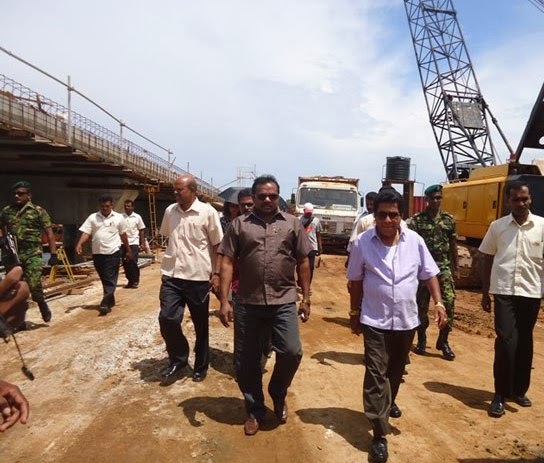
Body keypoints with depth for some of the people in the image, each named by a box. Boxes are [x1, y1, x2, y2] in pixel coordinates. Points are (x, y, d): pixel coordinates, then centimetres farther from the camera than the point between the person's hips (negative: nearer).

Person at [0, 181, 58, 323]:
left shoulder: (39, 211, -1)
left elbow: (49, 233, -3)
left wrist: (53, 254, -8)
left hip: (32, 254, -4)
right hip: (13, 254, 4)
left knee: (33, 284, -13)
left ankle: (42, 304, 18)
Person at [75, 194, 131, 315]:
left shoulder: (118, 218, 2)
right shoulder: (92, 217, 4)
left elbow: (123, 235, 10)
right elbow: (86, 232, -2)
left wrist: (128, 250, 14)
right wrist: (79, 244, -20)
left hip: (113, 252, -3)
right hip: (97, 253, 3)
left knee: (110, 279, -6)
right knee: (104, 279, 14)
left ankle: (105, 303, -8)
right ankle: (110, 300, 29)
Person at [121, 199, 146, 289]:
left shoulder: (137, 217, 3)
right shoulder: (121, 217, 5)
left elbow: (142, 231, 6)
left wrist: (142, 243, 1)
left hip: (134, 243, -2)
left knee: (133, 261, -11)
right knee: (125, 263, 4)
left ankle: (135, 281, 3)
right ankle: (130, 281, 18)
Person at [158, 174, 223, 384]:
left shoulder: (207, 212, -8)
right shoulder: (170, 211, 6)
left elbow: (217, 245, -5)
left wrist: (216, 273, -8)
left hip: (199, 277, -3)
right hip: (171, 276, 4)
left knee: (201, 325, 9)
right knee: (167, 319, -3)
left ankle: (200, 366, 29)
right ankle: (178, 362, 20)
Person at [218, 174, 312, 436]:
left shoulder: (292, 224, 6)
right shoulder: (239, 224, 4)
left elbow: (303, 262, 9)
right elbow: (227, 262, 1)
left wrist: (306, 298, 6)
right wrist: (224, 300, -6)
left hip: (284, 302, 0)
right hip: (247, 303, 1)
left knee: (291, 352, -7)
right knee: (247, 361, 8)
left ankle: (278, 394, 26)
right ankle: (254, 410, 31)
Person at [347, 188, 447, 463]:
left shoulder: (415, 241, -6)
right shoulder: (362, 242, -11)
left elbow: (429, 274, 3)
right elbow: (355, 281, -2)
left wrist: (438, 302, -8)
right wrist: (354, 313, 2)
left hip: (406, 319, 3)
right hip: (375, 320, -3)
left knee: (397, 369, 22)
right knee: (376, 374, -2)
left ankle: (390, 401, 51)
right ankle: (379, 435, 6)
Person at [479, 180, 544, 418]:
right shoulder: (497, 226, 1)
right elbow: (487, 260, 6)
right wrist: (485, 293, 6)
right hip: (504, 292, -1)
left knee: (524, 343, 12)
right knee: (506, 341, -7)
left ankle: (519, 390, 29)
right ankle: (501, 394, 5)